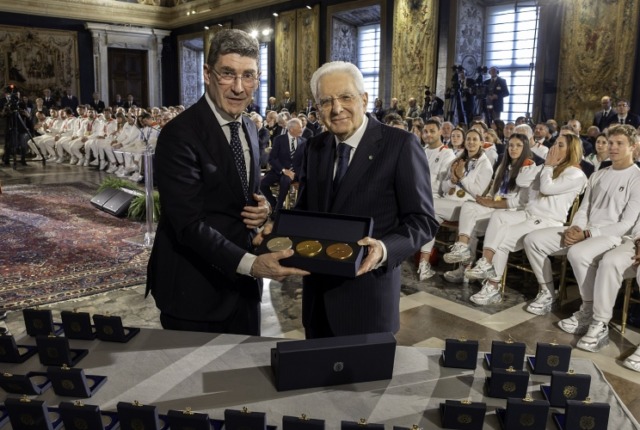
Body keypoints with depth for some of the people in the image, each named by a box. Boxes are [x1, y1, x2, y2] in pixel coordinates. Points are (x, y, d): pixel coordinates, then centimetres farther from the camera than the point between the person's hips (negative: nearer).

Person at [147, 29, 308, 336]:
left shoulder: (250, 130, 7)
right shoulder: (180, 134, -18)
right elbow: (189, 223, -23)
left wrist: (261, 208, -5)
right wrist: (250, 263, -33)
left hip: (243, 284, 7)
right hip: (194, 292, -7)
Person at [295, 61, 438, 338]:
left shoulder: (400, 145, -11)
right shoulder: (314, 147, 7)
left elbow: (422, 220, -12)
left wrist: (385, 249, -29)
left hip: (368, 294, -5)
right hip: (317, 291, 5)